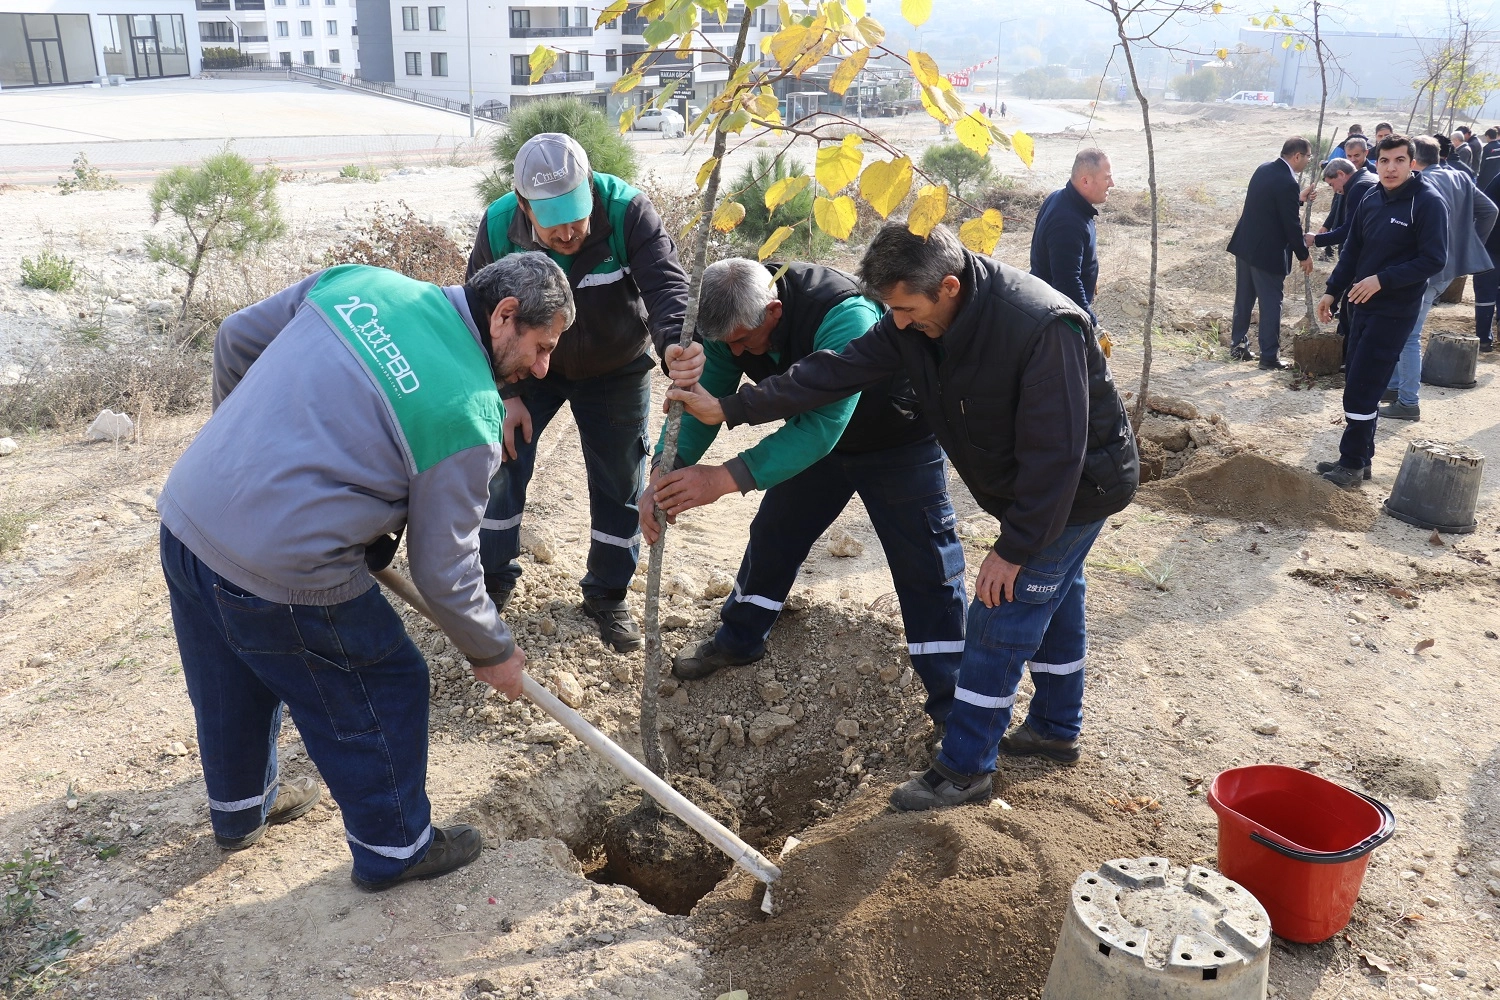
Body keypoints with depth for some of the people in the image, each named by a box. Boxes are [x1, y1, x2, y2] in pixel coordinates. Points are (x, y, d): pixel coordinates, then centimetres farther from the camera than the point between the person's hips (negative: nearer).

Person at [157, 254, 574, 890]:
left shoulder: (356, 282, 2)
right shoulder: (467, 415, -16)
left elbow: (235, 341, 14)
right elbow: (443, 570, -9)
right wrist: (493, 654, 8)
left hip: (184, 517, 8)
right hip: (280, 576, -8)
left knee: (232, 686, 30)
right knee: (382, 695, 15)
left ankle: (240, 810, 57)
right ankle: (393, 849, 35)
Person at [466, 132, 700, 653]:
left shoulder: (627, 210, -30)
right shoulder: (498, 226, -22)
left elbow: (665, 282, -39)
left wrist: (676, 344, -61)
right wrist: (507, 393, -14)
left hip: (616, 371, -1)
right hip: (531, 367, 1)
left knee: (619, 483, 4)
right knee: (501, 462, -3)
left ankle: (606, 595, 23)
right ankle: (493, 580, 20)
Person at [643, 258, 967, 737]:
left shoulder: (844, 317, -42)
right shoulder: (732, 320, -20)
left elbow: (822, 425, -48)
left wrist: (725, 478, -54)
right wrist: (664, 475, -38)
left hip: (898, 442, -6)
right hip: (815, 435, 6)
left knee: (927, 567, -6)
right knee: (773, 534, 12)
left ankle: (953, 706, 5)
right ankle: (738, 639, 35)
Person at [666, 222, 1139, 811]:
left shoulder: (1042, 328, -37)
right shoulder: (916, 321, -14)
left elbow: (1055, 455, -33)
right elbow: (838, 371, -15)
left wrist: (1014, 547, -27)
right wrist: (729, 409, -20)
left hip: (1079, 487, -8)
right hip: (1026, 486, 8)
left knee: (1001, 617, -7)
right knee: (1053, 600, 22)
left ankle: (964, 768, 7)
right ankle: (1056, 730, 41)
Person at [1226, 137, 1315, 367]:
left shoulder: (1263, 169, 5)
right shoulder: (1288, 183, -20)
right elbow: (1291, 225, -16)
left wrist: (1298, 198, 29)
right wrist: (1304, 255, -5)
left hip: (1244, 244, 8)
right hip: (1267, 252, -8)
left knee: (1244, 298, 17)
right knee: (1271, 303, 1)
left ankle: (1237, 345, 26)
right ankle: (1269, 356, 6)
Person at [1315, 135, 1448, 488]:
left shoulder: (1428, 203, -13)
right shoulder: (1371, 200, 8)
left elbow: (1433, 260, -17)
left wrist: (1382, 280, -22)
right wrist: (1332, 290, 9)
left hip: (1394, 312, -7)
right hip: (1362, 306, 7)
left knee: (1361, 389, -8)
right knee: (1356, 383, 12)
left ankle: (1352, 465, 1)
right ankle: (1359, 459, 23)